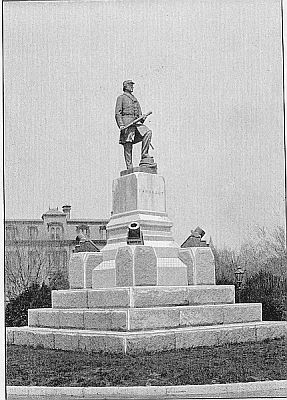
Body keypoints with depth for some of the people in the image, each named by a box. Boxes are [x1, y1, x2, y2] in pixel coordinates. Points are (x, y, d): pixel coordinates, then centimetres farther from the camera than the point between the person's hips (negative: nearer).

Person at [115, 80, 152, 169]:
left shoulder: (135, 99, 29)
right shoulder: (121, 98, 10)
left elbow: (139, 113, 28)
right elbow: (117, 113, -1)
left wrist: (142, 118, 3)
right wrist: (121, 125, -15)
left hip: (136, 122, 6)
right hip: (126, 123, -5)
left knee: (148, 132, -20)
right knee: (128, 145, -9)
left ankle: (144, 155, -21)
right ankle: (129, 167, -9)